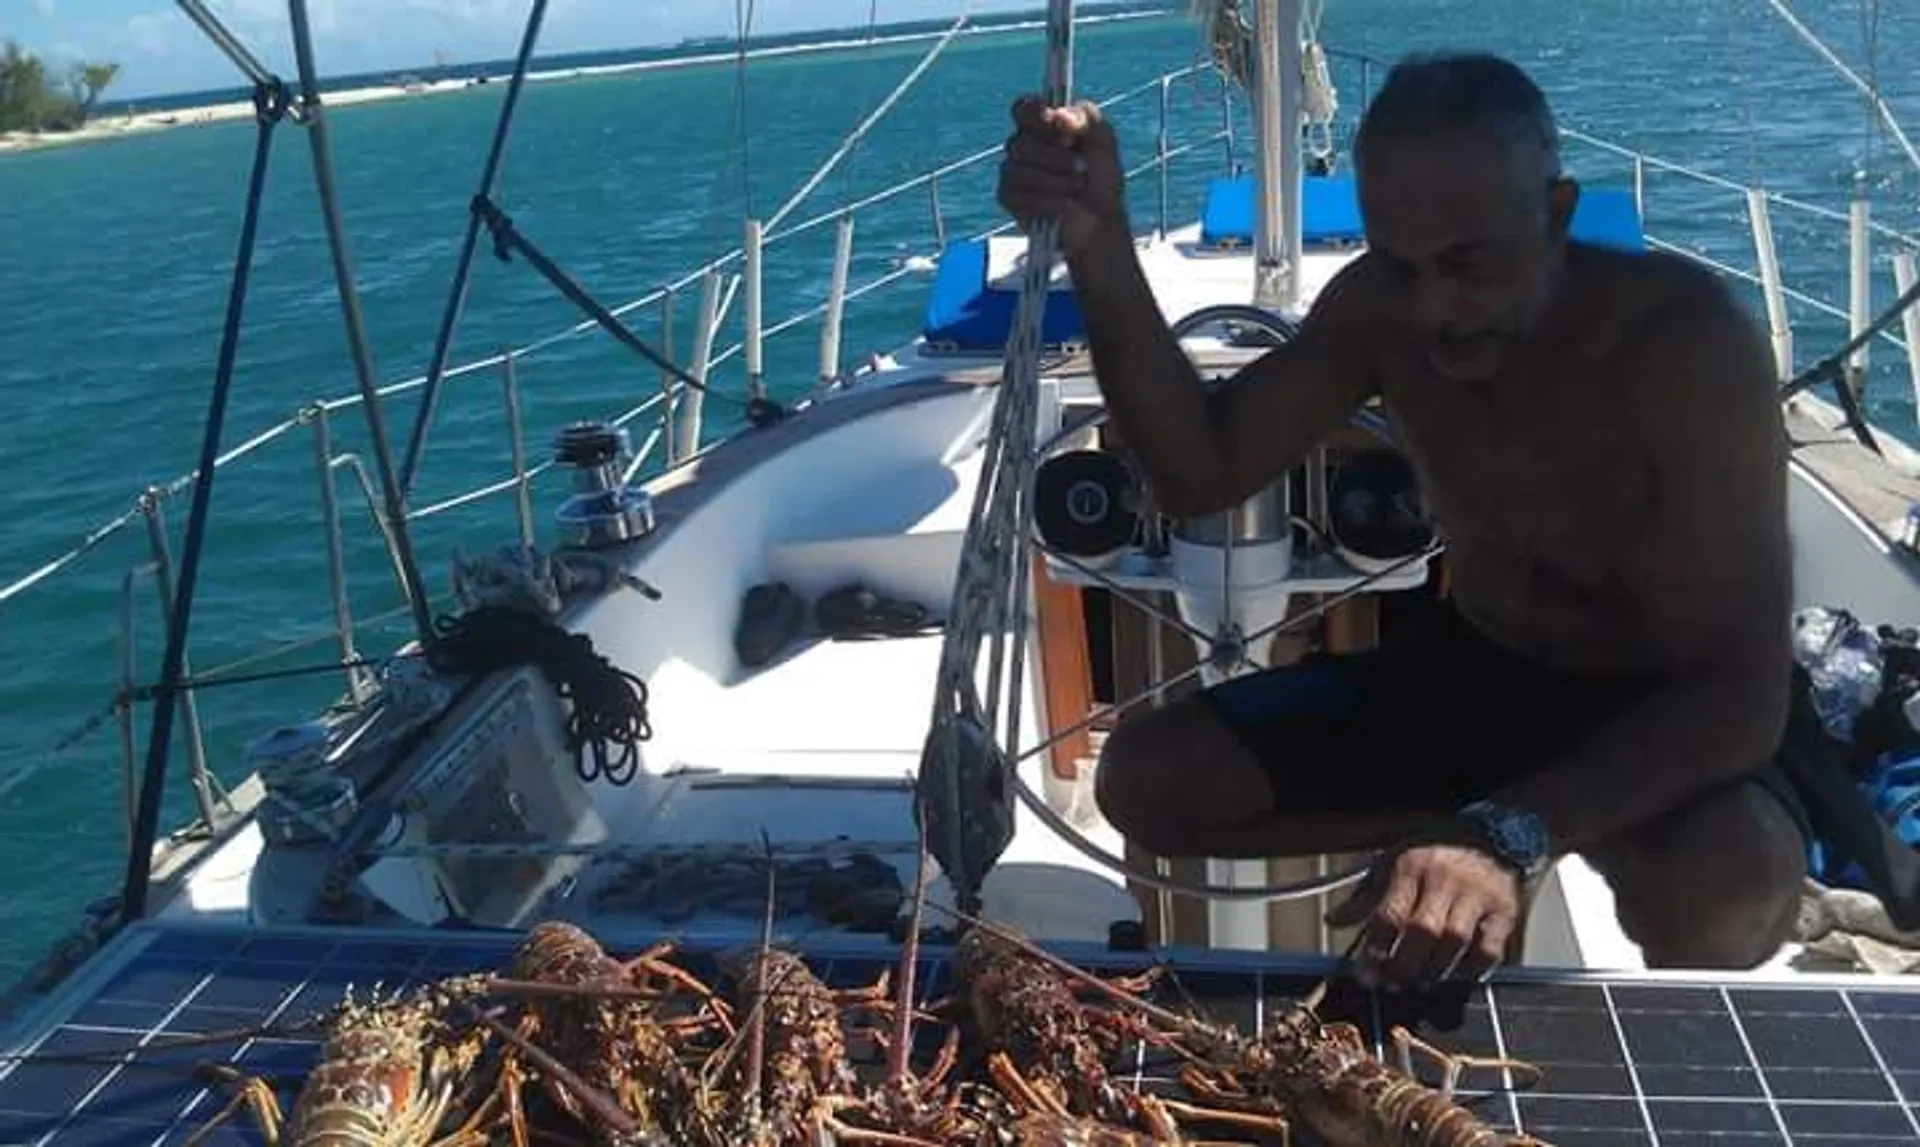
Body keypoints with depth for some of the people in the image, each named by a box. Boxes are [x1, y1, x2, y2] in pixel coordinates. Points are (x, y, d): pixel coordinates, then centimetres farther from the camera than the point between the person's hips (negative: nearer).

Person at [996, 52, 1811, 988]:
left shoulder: (1688, 345, -28)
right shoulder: (1381, 306, -12)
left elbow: (1743, 691, -31)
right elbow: (1198, 475, -13)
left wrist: (1513, 836, -47)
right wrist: (1096, 245, -28)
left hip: (1665, 716, -5)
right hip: (1468, 671, 5)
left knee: (1725, 889, -40)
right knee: (1143, 779, -11)